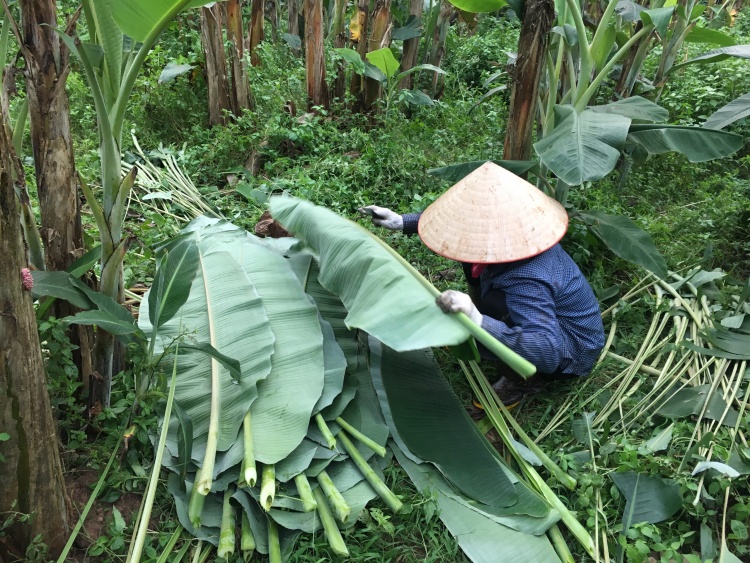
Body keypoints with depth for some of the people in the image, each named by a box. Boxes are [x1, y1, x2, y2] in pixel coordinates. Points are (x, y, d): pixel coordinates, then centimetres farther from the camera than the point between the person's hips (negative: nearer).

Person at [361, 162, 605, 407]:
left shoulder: (527, 282, -41)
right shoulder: (518, 234, -14)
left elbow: (547, 351, -49)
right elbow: (462, 218, 4)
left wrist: (479, 321, -59)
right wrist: (403, 222, -1)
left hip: (569, 356, -8)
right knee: (475, 263, 5)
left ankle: (528, 381, -3)